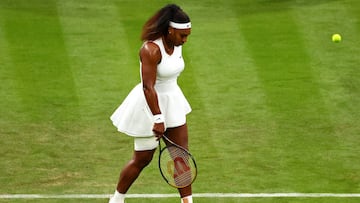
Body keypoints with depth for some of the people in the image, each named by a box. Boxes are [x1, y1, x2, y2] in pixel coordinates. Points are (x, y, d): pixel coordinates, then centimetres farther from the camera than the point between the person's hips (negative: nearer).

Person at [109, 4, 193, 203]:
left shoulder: (176, 45, 1)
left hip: (172, 103, 8)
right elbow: (148, 87, -28)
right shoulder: (151, 50, -25)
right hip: (150, 105, -8)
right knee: (142, 160, 5)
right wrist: (158, 119, -29)